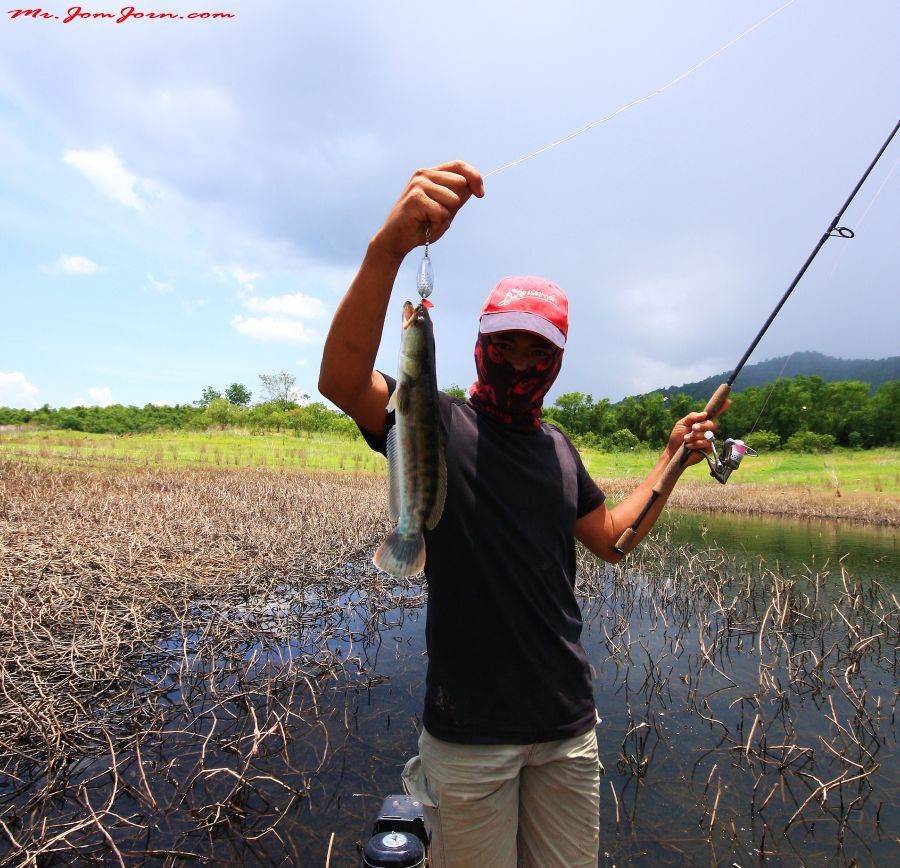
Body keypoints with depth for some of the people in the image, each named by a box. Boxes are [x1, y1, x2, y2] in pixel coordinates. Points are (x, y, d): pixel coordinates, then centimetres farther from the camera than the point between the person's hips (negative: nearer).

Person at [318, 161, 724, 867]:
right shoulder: (439, 424, -9)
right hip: (470, 730, -5)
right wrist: (388, 246, -41)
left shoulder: (559, 450, 10)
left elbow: (614, 539, 19)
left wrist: (672, 459, 10)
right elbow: (341, 381, -27)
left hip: (569, 723, 6)